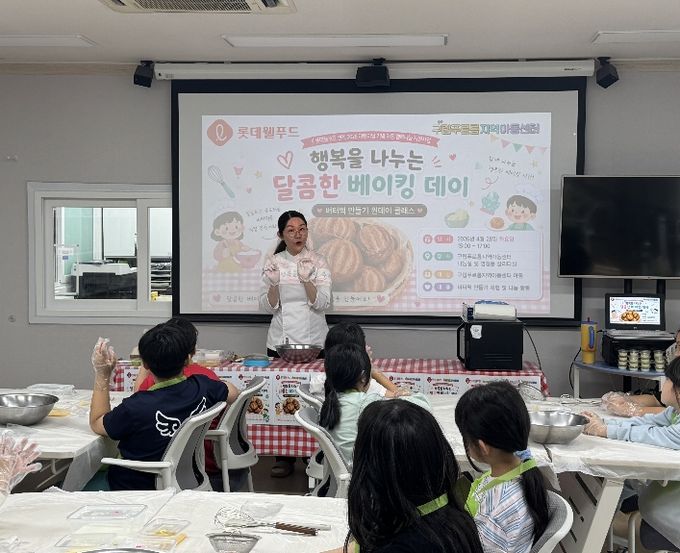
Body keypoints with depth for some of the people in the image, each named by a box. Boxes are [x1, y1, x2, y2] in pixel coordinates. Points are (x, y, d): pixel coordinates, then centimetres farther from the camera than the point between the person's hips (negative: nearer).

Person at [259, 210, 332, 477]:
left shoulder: (318, 262, 1)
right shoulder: (273, 263, 5)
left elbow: (322, 303, -9)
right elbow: (268, 306, 0)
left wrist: (306, 279, -23)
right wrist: (274, 284, -18)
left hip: (312, 339, -1)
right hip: (280, 339, 1)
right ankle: (284, 457, 12)